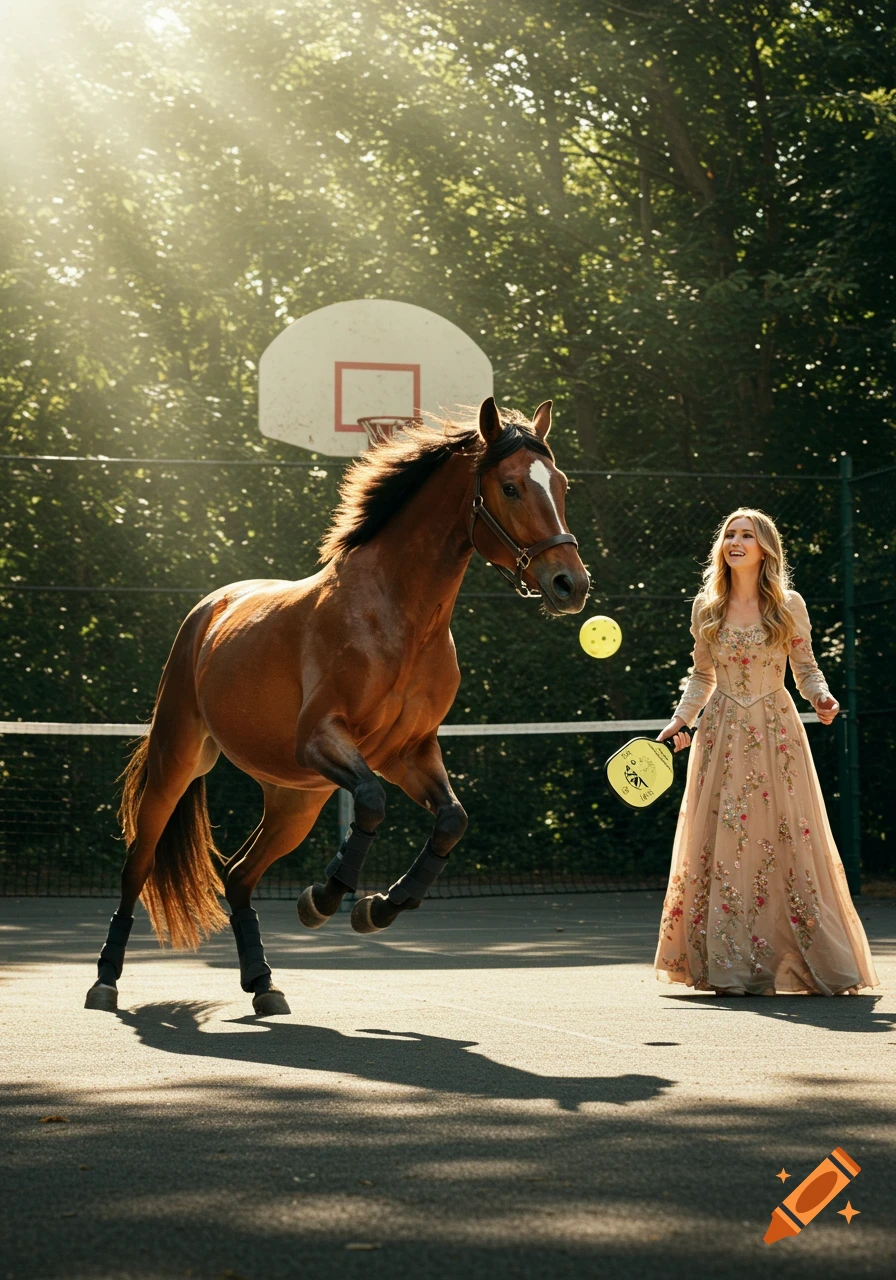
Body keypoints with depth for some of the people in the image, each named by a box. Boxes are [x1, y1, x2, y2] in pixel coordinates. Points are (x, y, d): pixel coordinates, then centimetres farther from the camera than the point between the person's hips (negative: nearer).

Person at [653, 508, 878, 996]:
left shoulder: (789, 606, 2)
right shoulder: (706, 608, 7)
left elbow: (806, 670, 8)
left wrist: (821, 697, -12)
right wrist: (680, 719, 1)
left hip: (775, 734, -2)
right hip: (722, 733, 2)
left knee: (786, 841, -5)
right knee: (719, 842, -3)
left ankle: (799, 961, 2)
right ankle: (729, 967, 2)